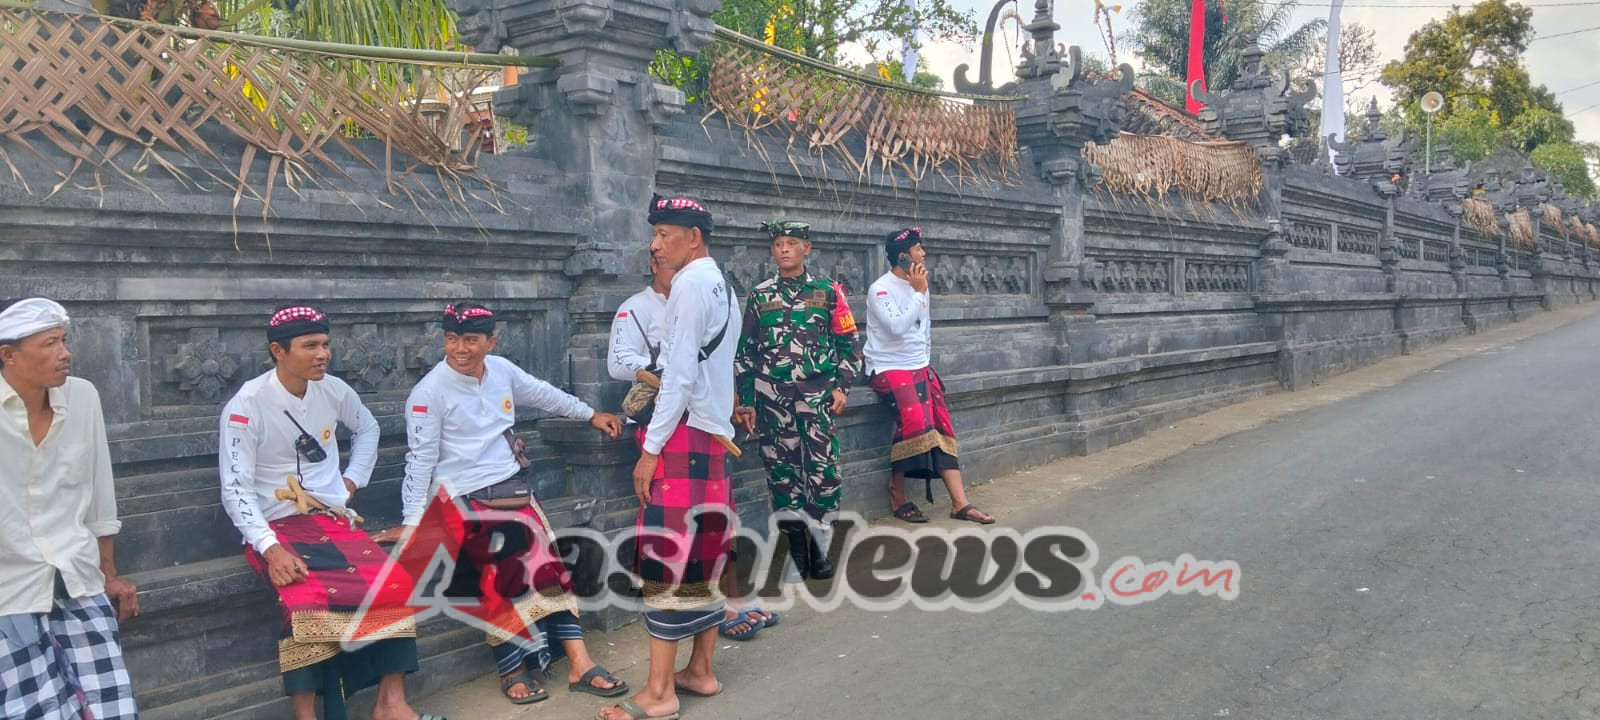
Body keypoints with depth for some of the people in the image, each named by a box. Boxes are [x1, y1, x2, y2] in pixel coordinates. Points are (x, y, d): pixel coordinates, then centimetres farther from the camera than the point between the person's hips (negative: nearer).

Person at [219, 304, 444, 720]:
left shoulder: (333, 390, 3)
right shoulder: (246, 406, -12)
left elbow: (367, 429, 25)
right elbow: (235, 488, -15)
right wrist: (270, 547, -27)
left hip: (334, 518, 5)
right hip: (277, 527, -5)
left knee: (396, 585, -17)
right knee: (308, 602, -33)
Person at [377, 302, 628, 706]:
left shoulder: (502, 370, 4)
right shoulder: (429, 393, -11)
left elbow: (543, 394, 22)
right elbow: (421, 459, -11)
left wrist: (591, 415, 31)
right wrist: (412, 522, -16)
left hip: (514, 487, 6)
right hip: (464, 499, -6)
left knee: (547, 567, -1)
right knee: (499, 581, -16)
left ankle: (579, 664, 2)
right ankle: (513, 667, 1)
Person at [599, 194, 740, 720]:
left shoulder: (691, 282, -11)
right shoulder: (719, 283, 16)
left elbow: (681, 374, -17)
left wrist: (651, 446, -16)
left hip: (685, 433, -9)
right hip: (713, 432, 9)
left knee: (666, 555, -6)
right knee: (704, 552, 12)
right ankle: (700, 671, 21)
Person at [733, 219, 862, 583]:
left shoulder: (828, 291, 6)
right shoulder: (759, 296, 9)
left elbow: (847, 343, 8)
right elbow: (745, 351, 11)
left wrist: (841, 386, -2)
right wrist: (746, 401, 7)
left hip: (817, 393, -1)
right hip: (772, 396, 1)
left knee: (822, 468, -5)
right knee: (782, 470, 2)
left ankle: (819, 547, 6)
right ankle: (796, 548, 11)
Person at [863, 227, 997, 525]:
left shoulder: (918, 286, 11)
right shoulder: (881, 289, -12)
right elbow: (898, 327, -26)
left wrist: (927, 364, 15)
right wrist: (919, 293, -19)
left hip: (921, 368, 8)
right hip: (890, 369, -8)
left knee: (942, 428, -3)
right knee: (915, 422, -25)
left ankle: (960, 503, -5)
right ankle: (897, 495, -7)